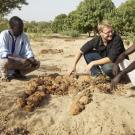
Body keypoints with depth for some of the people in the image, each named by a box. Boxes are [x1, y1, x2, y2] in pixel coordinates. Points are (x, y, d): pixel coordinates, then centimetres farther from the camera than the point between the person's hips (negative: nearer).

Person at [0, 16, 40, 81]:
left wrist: (32, 59, -27)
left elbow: (28, 52, -3)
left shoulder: (24, 36, -3)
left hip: (18, 61, 4)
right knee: (6, 61, -40)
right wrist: (20, 59, -37)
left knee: (36, 63, -13)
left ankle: (17, 73, 2)